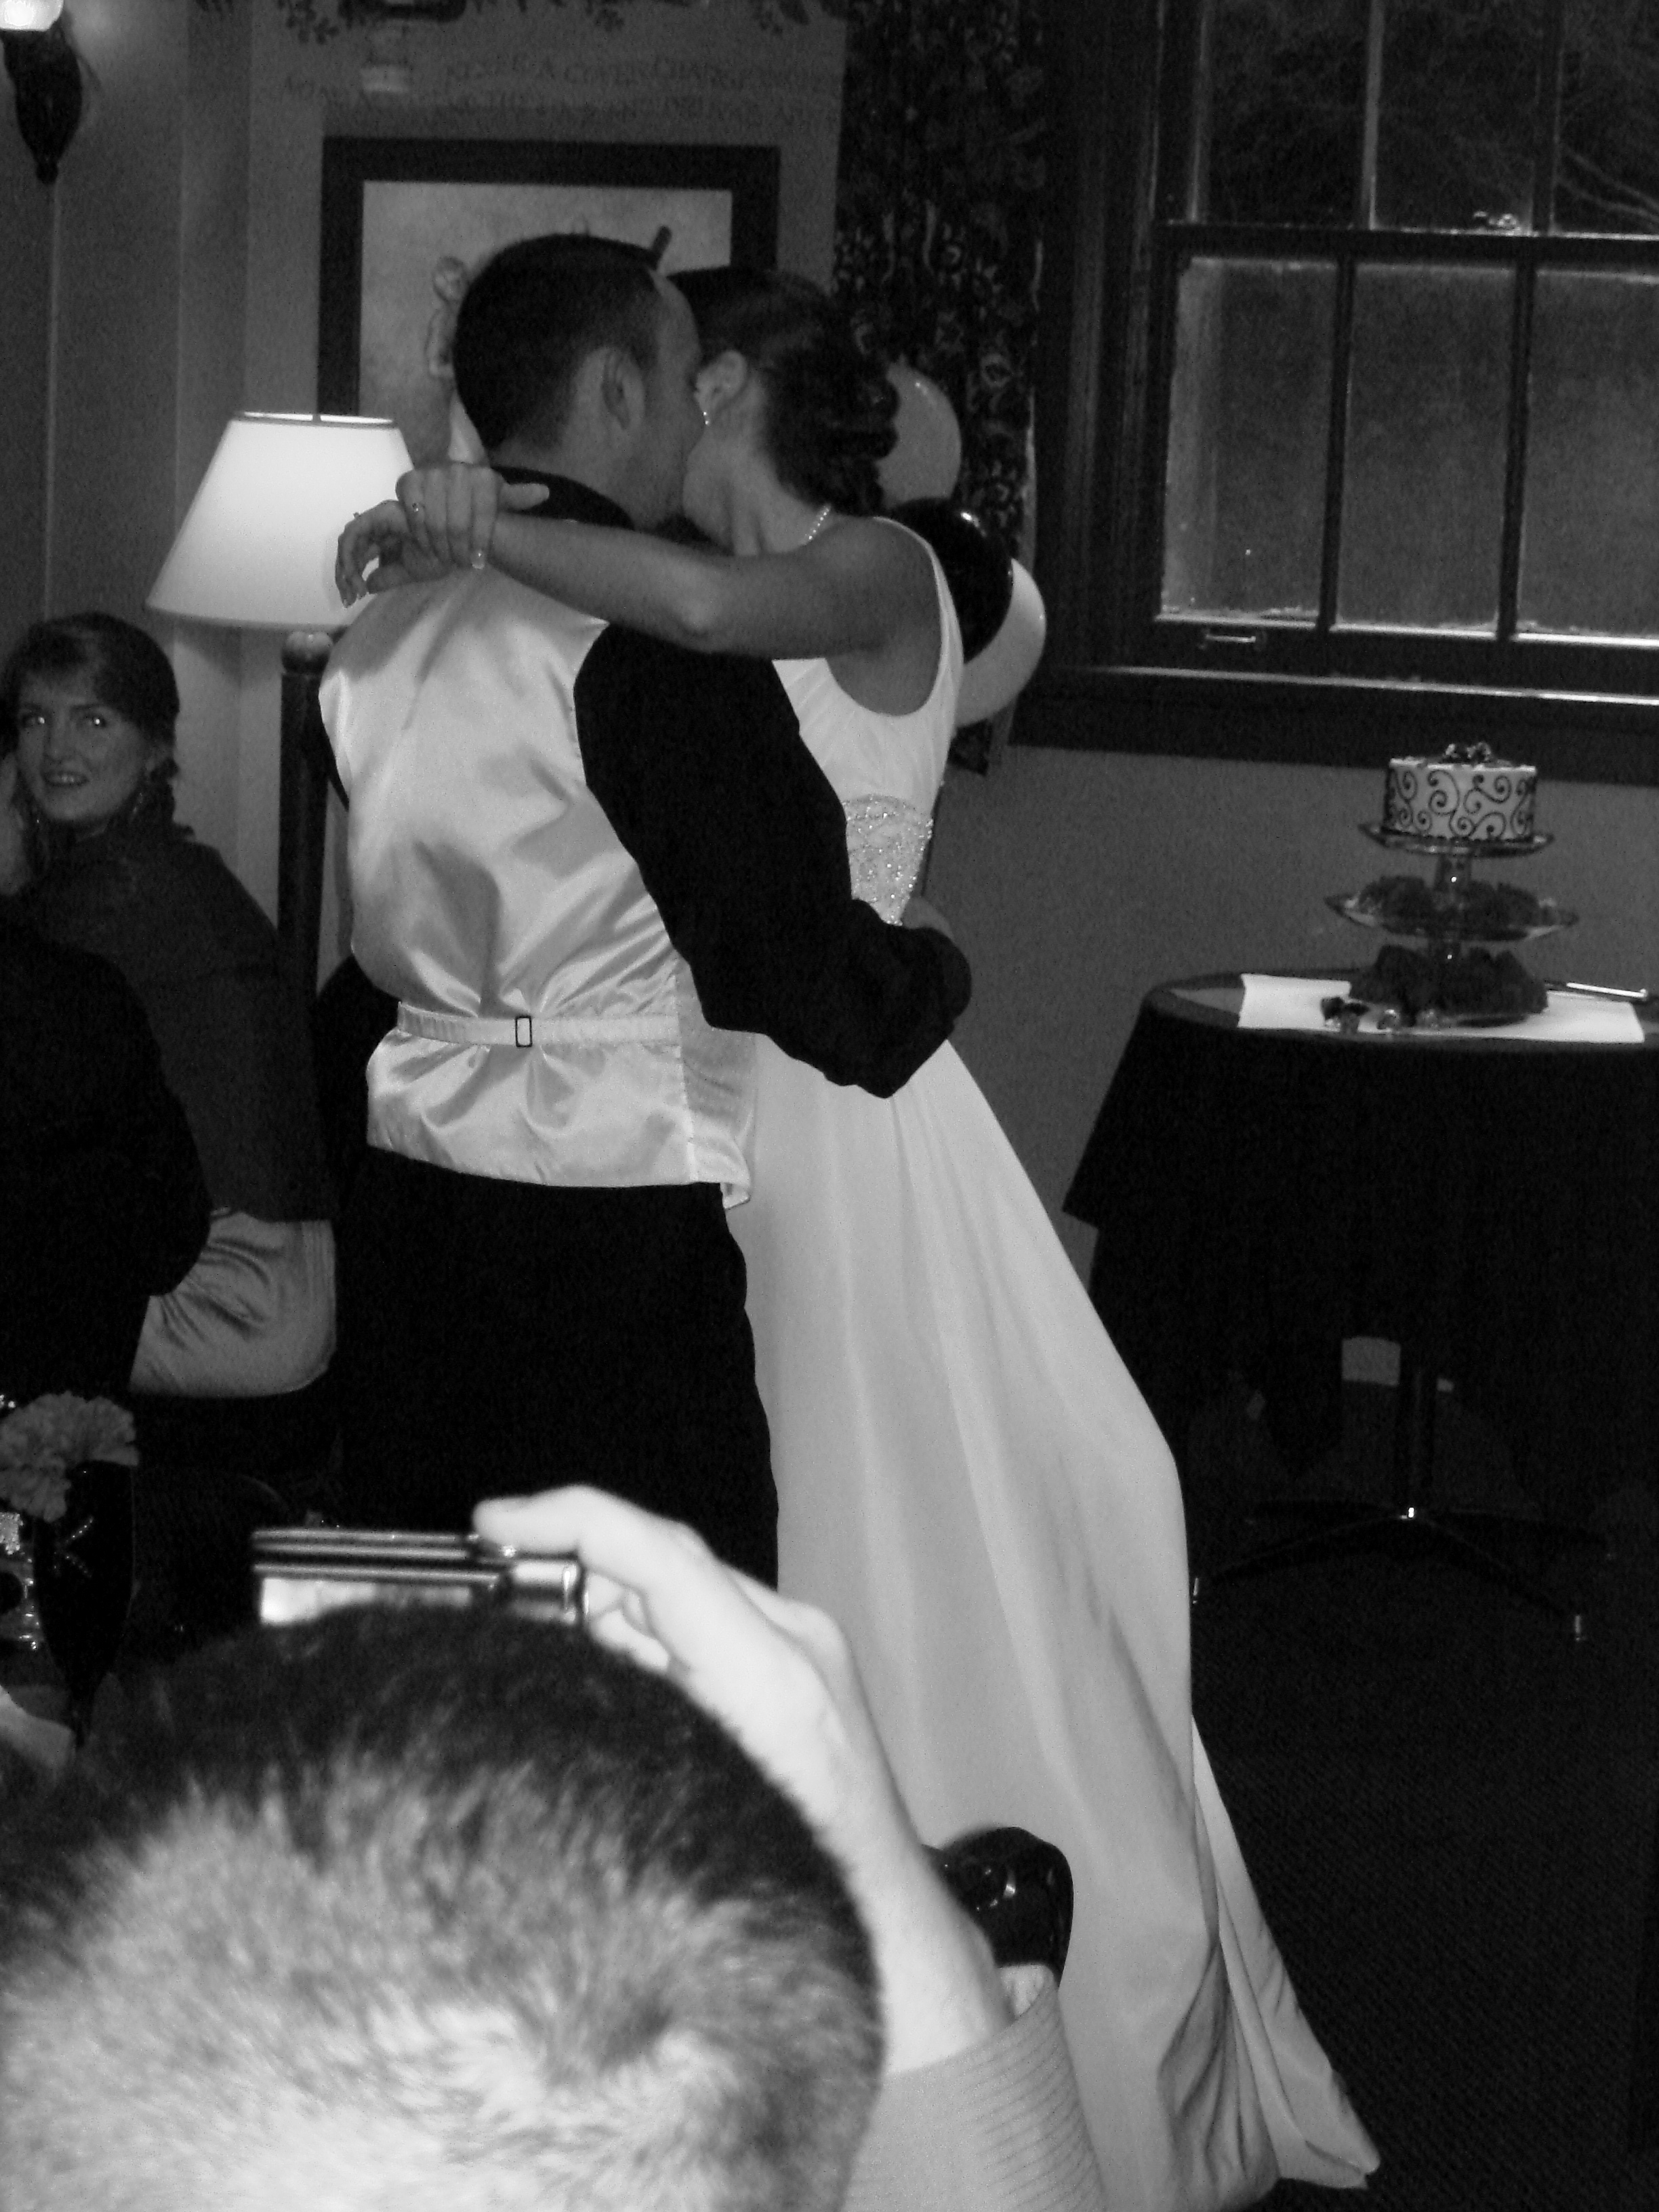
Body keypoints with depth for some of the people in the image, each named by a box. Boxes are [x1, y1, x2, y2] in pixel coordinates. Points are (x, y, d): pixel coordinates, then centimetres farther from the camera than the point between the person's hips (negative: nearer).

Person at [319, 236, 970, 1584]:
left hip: (411, 1182, 8)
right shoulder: (648, 628, -13)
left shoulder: (386, 627, 9)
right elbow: (789, 951, -12)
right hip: (609, 1208, -8)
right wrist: (933, 978, 7)